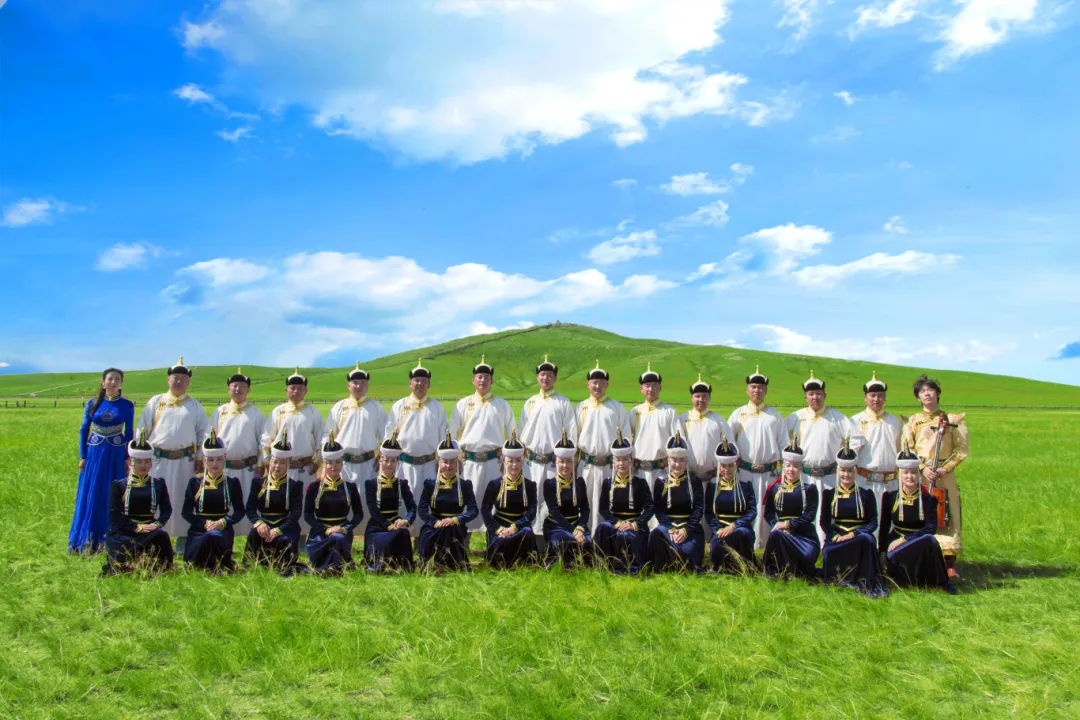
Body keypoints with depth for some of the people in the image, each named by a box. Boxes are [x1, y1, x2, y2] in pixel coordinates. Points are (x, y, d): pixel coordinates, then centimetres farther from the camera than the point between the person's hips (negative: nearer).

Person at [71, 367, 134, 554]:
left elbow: (129, 433, 3)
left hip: (116, 455, -1)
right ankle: (86, 541, 16)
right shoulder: (93, 404, 2)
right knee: (89, 497, 5)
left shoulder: (127, 405, -1)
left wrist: (128, 458, 0)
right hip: (94, 453, 1)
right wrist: (82, 456, 2)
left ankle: (107, 540, 13)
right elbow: (83, 430, 7)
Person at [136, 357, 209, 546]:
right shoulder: (155, 402, 8)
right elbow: (142, 429, 8)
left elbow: (204, 432, 8)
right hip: (157, 460, 0)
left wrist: (200, 457, 1)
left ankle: (182, 539, 14)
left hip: (184, 462, 0)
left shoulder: (195, 406, 8)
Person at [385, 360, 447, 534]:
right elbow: (388, 434, 5)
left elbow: (443, 436, 4)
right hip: (405, 463, 0)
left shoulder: (437, 407, 3)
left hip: (429, 464, 0)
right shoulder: (399, 406, 3)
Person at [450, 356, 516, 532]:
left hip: (494, 462, -1)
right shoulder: (463, 404, 6)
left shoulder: (502, 404, 4)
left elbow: (513, 434, 6)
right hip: (469, 462, 1)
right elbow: (452, 434, 8)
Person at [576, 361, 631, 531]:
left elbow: (626, 436, 3)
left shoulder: (617, 407, 1)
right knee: (585, 502, 8)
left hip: (611, 464, -1)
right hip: (586, 464, 2)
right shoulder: (581, 407, 6)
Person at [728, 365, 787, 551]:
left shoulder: (775, 416, 6)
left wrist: (782, 470, 3)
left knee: (766, 510, 4)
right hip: (744, 472, 0)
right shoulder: (738, 414, 5)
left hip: (769, 473, 0)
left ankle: (763, 542, 14)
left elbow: (784, 444, 7)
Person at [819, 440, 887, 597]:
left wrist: (854, 534, -17)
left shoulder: (866, 494, 9)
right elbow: (824, 521, 6)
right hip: (836, 538, 0)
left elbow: (873, 522, 1)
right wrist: (835, 536, -15)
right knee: (829, 552, -34)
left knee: (867, 539, -36)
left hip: (860, 536, 0)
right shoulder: (829, 493, 11)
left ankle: (869, 584, -28)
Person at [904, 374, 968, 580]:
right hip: (920, 475, 1)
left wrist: (945, 468, -10)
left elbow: (961, 450, 3)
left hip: (945, 476, -1)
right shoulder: (913, 421, 9)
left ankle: (950, 564, 2)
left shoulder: (952, 420, 6)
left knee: (947, 516, -4)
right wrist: (923, 468, -10)